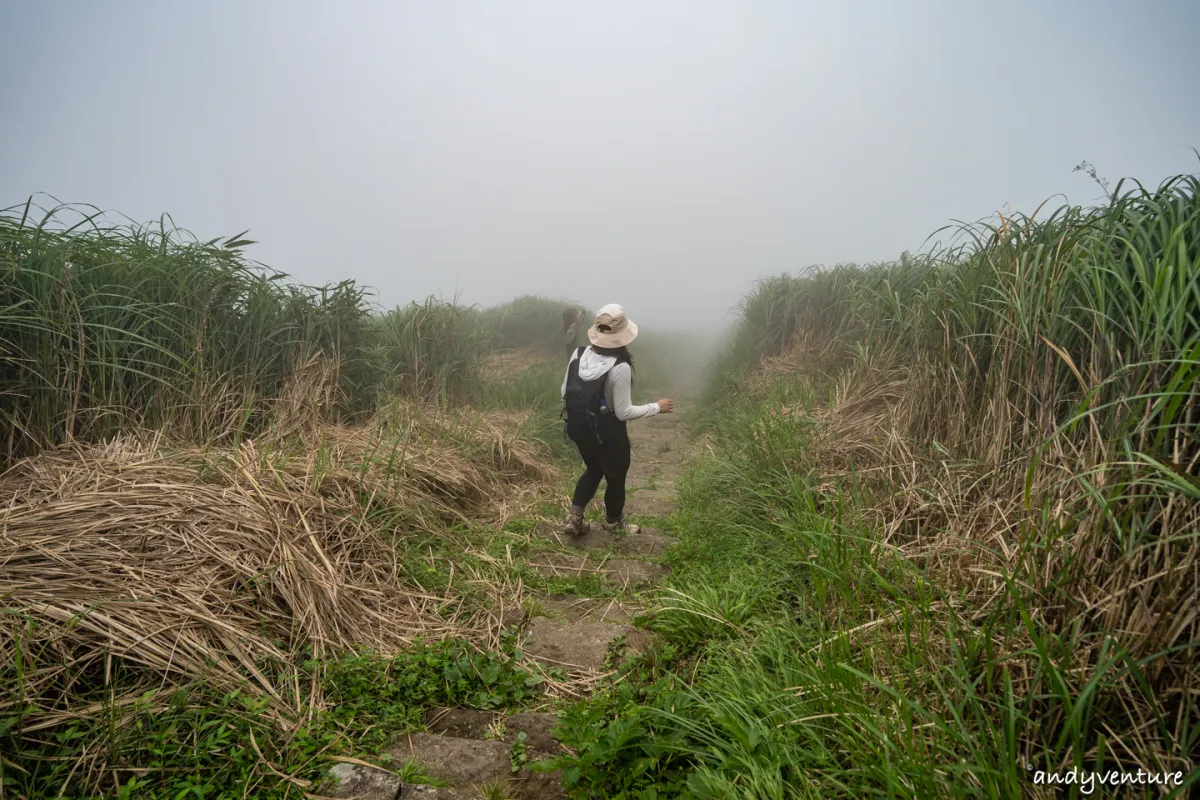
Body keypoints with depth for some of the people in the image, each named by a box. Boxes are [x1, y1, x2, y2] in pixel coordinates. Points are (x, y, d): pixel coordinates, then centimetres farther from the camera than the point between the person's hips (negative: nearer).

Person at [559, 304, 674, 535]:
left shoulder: (578, 354, -9)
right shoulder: (620, 368, -26)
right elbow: (624, 412, -21)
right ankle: (614, 523, 43)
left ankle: (573, 519, 29)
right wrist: (657, 407, -9)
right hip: (607, 433, -6)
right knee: (615, 476, 21)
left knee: (594, 469, 31)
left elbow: (565, 392, 1)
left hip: (578, 428, 6)